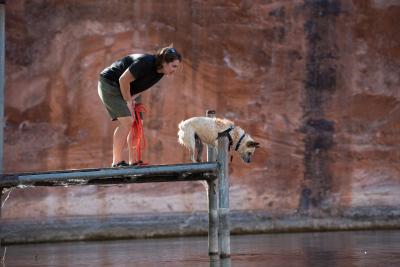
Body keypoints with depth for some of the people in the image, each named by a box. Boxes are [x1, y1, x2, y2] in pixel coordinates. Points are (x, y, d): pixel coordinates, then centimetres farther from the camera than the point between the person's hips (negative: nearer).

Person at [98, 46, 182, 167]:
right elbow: (123, 80, -27)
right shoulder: (146, 63, -32)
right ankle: (117, 162, -19)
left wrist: (133, 98, -9)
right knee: (126, 122, -20)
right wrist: (128, 101, -17)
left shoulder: (160, 71, -4)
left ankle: (133, 162, 0)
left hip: (127, 90, 9)